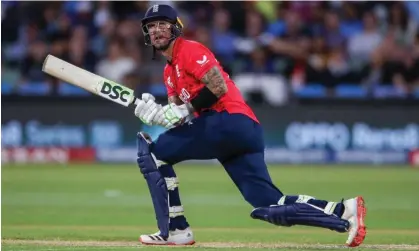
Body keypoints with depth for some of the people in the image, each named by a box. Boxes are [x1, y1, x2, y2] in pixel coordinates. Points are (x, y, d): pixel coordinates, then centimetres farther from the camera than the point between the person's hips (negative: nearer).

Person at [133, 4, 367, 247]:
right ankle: (344, 211, -8)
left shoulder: (189, 50, 1)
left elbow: (219, 88, -12)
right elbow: (179, 117, 21)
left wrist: (185, 110, -11)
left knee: (151, 151, -5)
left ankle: (175, 230, -8)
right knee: (272, 205, -2)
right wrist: (157, 112, 2)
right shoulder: (170, 72, 28)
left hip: (229, 120, -9)